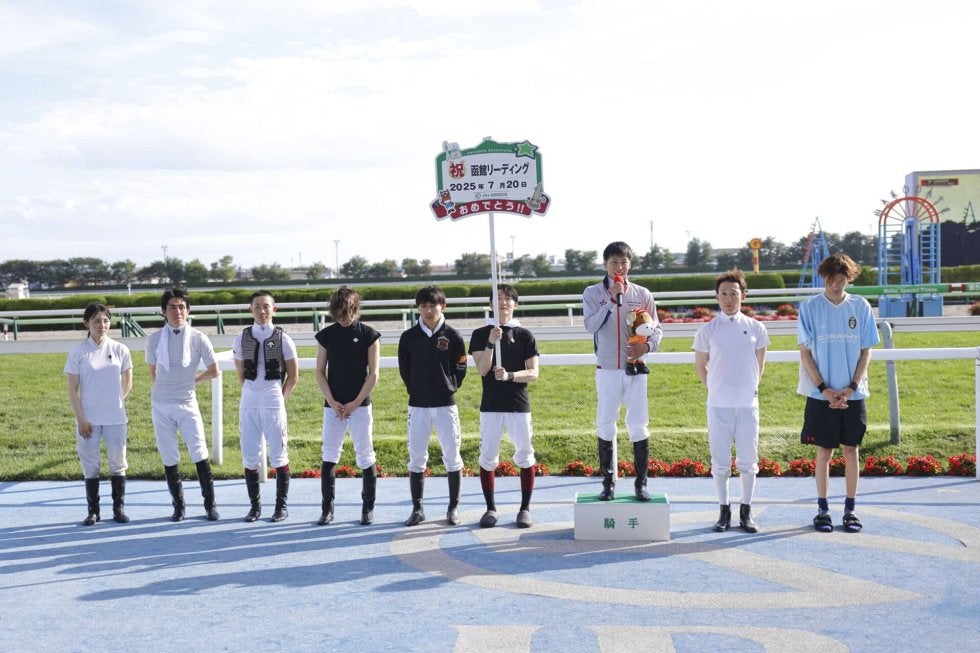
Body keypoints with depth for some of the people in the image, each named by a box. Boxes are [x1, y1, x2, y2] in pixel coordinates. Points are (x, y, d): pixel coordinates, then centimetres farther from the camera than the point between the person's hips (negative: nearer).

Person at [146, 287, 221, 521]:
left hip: (187, 404, -2)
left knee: (199, 454, -4)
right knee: (169, 458, 6)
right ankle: (178, 506, 16)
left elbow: (213, 371, 4)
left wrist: (191, 380, 9)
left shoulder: (198, 338, -5)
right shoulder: (154, 339, 0)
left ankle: (210, 504, 5)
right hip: (161, 405, 2)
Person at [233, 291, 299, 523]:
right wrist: (253, 395, 12)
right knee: (250, 457, 5)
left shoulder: (282, 338, -1)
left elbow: (293, 375, 5)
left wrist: (280, 398, 6)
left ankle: (281, 505, 11)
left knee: (278, 456, 3)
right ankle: (254, 505, 14)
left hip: (274, 405, -2)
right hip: (248, 405, 3)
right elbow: (241, 374, 15)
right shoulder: (242, 339, 6)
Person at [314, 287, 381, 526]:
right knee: (329, 457, 1)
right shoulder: (326, 335, 5)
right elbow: (320, 372, 6)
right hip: (333, 406, 2)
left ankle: (368, 508, 10)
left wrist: (355, 403, -9)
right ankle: (327, 508, 8)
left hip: (360, 405, -2)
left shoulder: (369, 334, -2)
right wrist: (333, 403, -5)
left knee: (365, 458, 0)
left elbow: (373, 374, -3)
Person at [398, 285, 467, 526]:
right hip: (417, 406, 1)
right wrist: (417, 390, 9)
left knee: (452, 456, 2)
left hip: (446, 405, -1)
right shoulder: (409, 337, 2)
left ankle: (453, 508, 11)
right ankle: (417, 509, 13)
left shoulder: (453, 336, -1)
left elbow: (461, 369, 5)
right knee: (416, 458, 4)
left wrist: (449, 389, 4)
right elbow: (404, 369, 11)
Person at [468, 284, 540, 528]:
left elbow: (533, 374, -1)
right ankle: (491, 508, 14)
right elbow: (482, 369, -7)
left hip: (519, 405, 0)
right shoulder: (481, 334, 4)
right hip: (491, 405, 0)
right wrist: (491, 342, -19)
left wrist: (509, 375, -18)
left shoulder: (525, 336, 3)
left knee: (524, 456, 1)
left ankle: (525, 509, 10)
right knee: (487, 457, 3)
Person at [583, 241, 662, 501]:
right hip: (606, 370, 0)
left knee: (638, 426, 1)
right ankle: (608, 482, 13)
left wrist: (647, 346, -15)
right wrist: (612, 300, -16)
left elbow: (657, 329, 5)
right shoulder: (592, 293, 2)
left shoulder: (642, 294, 5)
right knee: (605, 426, 4)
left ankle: (641, 482, 9)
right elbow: (591, 325, -11)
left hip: (634, 369, 0)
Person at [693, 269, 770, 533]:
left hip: (748, 403, 1)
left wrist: (749, 388, 12)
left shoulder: (755, 328, 3)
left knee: (748, 459, 2)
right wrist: (717, 388, 10)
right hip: (718, 404, 0)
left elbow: (759, 363, 14)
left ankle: (746, 511, 14)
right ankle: (724, 511, 14)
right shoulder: (707, 330, 0)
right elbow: (700, 365, 10)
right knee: (720, 459, 4)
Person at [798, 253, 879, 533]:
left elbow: (866, 351, 4)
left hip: (853, 394, 1)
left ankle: (850, 509, 14)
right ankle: (822, 509, 13)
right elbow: (805, 353, -2)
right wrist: (825, 389, -10)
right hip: (821, 394, -1)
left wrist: (851, 387, -8)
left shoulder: (861, 307, 2)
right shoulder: (810, 307, -3)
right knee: (824, 451, 4)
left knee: (851, 449, 6)